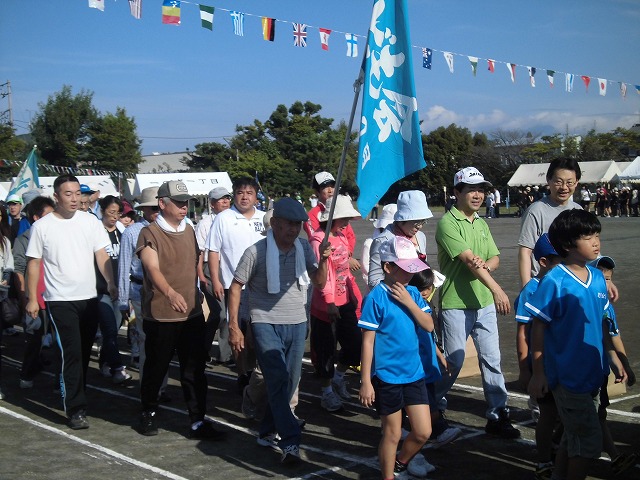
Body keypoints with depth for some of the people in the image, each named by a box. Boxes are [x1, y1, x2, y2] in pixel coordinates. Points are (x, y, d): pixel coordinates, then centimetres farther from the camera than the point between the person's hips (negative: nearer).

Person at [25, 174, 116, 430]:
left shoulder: (90, 221, 2)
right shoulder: (42, 226, -4)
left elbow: (102, 255, -2)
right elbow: (33, 264, 1)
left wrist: (110, 282, -18)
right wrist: (32, 299, 0)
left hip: (89, 297, 3)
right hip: (60, 300, -3)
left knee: (84, 352, 13)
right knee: (72, 353, -8)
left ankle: (73, 392, 33)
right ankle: (76, 409, -3)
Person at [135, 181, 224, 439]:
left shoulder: (189, 230, 12)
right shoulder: (150, 233, -10)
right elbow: (153, 268, -25)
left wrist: (199, 297, 20)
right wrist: (170, 292, -42)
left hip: (192, 313, 5)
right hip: (160, 316, -5)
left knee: (194, 370, 3)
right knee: (156, 367, 9)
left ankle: (198, 421, 8)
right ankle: (148, 413, 30)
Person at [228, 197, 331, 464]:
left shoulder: (303, 247, 2)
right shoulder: (256, 252, -10)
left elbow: (319, 283, 0)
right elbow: (235, 288, -4)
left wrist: (323, 260, -19)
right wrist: (234, 327, -7)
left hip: (297, 324, 5)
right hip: (265, 324, -5)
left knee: (288, 384, 10)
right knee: (278, 381, -14)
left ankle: (267, 432, 27)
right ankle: (290, 442, -14)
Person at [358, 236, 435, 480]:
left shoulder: (412, 293, 4)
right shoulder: (376, 298, -13)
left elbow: (429, 326, -4)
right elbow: (368, 342, -13)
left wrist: (408, 302, -15)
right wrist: (366, 381, -13)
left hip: (414, 373, 6)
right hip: (387, 376, -5)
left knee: (423, 432, 10)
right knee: (392, 434, 7)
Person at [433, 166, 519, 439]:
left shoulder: (482, 223, 13)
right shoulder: (448, 223, -12)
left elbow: (495, 258, 12)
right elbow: (469, 260, -22)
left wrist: (485, 266, -14)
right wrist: (497, 289, -29)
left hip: (485, 303, 7)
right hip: (456, 304, -6)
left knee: (492, 360, 7)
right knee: (453, 361, 2)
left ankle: (497, 416, 16)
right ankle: (433, 408, 23)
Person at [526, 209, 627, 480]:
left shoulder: (598, 278, 3)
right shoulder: (554, 282, -17)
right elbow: (538, 328, -13)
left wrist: (613, 358, 14)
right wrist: (538, 373, -12)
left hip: (593, 373, 7)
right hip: (567, 375, -7)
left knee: (574, 436, 18)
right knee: (590, 441, -1)